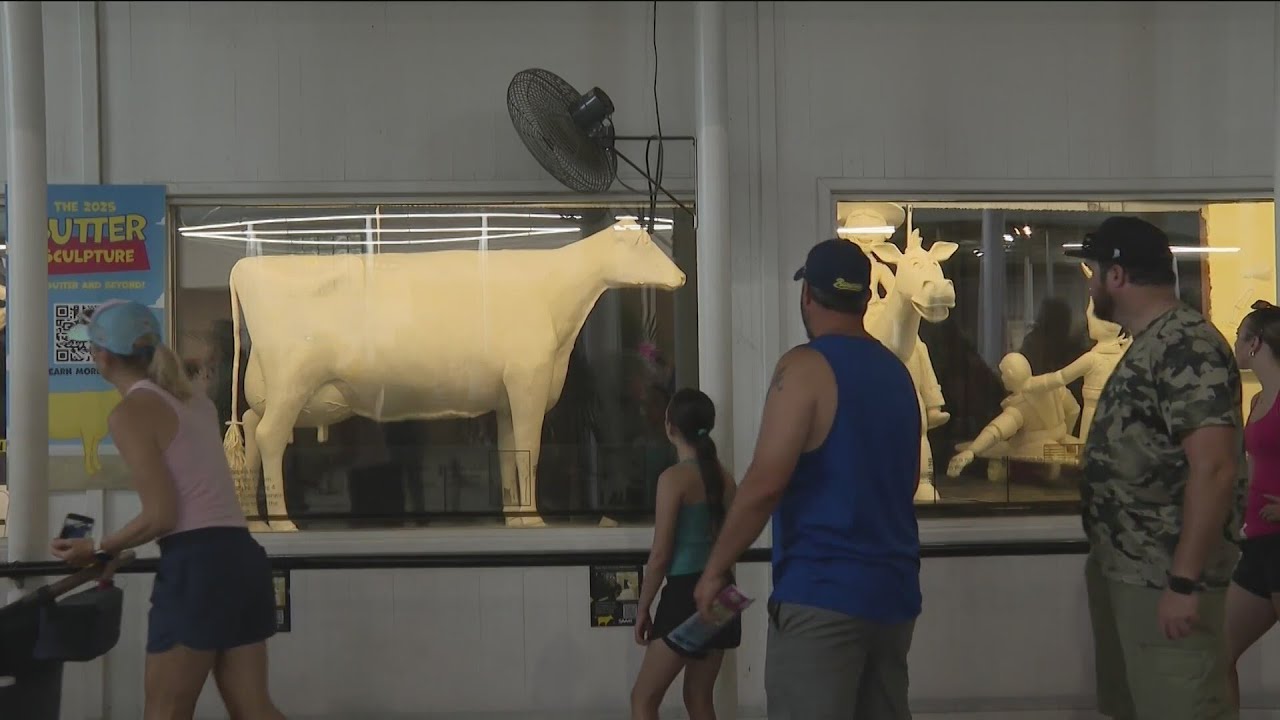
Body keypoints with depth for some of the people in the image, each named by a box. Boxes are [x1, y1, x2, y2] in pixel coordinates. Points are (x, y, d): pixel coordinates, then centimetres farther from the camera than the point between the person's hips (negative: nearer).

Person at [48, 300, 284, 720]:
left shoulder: (129, 413, -7)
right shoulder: (194, 399, 18)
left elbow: (162, 516, -12)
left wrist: (98, 552, 1)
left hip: (196, 567, -8)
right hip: (241, 559, 8)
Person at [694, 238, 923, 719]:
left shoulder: (806, 367, -10)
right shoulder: (897, 373, 13)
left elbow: (766, 482, -17)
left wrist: (716, 567, -9)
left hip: (822, 592, -8)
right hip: (893, 590, 8)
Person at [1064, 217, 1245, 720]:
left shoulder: (1187, 346, -16)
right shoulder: (1148, 345, 14)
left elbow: (1214, 467, -24)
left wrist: (1185, 582, -25)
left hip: (1163, 580, -10)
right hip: (1120, 570, 10)